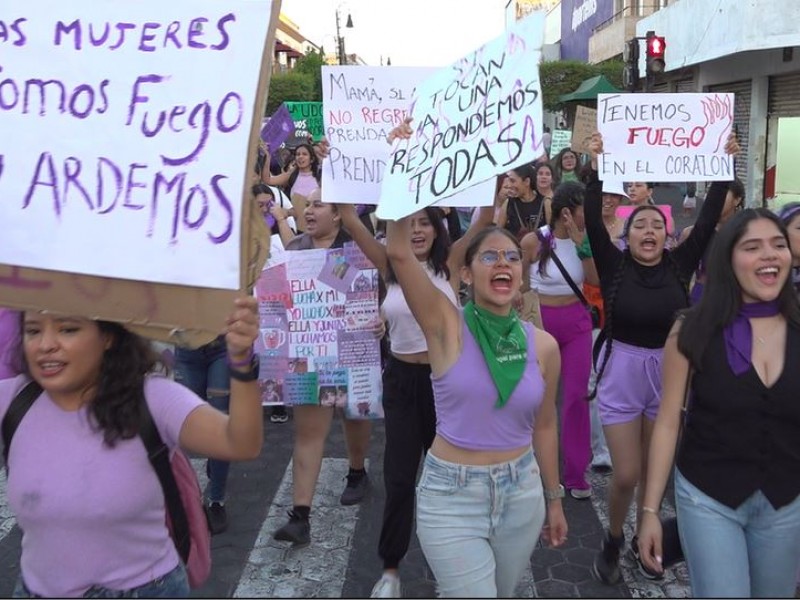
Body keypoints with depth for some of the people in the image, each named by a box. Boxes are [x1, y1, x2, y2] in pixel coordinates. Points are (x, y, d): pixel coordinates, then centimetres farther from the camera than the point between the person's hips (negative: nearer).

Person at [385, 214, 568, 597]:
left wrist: (554, 498, 15)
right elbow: (398, 252, -25)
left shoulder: (543, 345, -3)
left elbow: (544, 426, 8)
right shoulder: (447, 326, -12)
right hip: (451, 494, -4)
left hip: (521, 493, 4)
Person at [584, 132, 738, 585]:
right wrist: (596, 169, -23)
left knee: (654, 471, 14)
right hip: (622, 375, -2)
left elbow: (708, 221, -6)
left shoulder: (680, 264, -2)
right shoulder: (614, 265, -6)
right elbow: (594, 223, -17)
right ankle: (613, 539, 26)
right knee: (626, 475, -1)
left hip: (668, 375, 2)